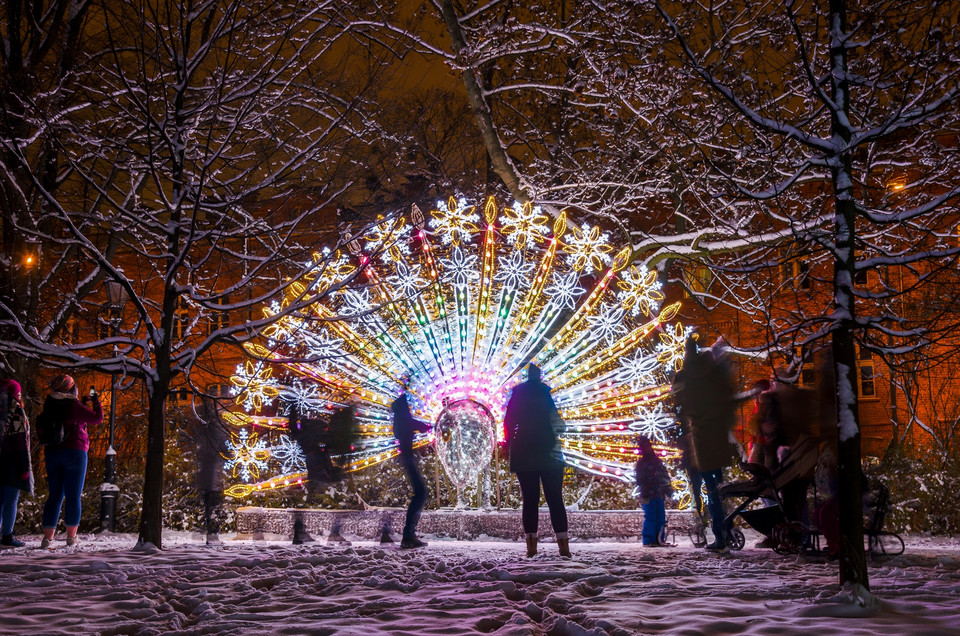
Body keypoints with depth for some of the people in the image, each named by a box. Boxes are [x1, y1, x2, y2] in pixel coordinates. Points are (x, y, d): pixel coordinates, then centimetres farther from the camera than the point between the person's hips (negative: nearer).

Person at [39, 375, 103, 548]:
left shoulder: (50, 406, 7)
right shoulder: (73, 406, -11)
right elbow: (97, 418, -6)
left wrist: (83, 403, 24)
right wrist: (96, 402, 8)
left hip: (52, 453, 5)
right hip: (75, 452, -5)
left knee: (55, 496, 9)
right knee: (73, 496, 2)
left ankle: (47, 536, 2)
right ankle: (71, 536, 3)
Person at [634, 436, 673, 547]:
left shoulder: (657, 460, 17)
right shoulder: (641, 463, 0)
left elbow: (665, 476, 22)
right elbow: (640, 480, -5)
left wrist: (668, 489, 14)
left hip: (659, 495, 6)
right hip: (648, 495, -6)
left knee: (661, 518, 5)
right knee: (650, 518, -10)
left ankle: (659, 539, 12)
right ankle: (648, 540, -6)